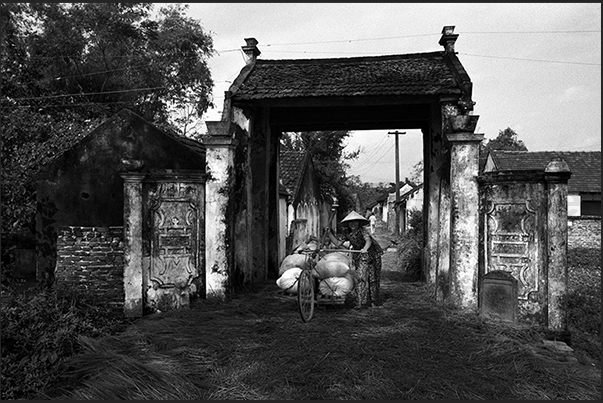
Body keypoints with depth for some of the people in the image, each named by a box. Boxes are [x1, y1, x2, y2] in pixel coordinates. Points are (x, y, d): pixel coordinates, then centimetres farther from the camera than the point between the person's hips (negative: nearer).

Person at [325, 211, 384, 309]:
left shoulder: (362, 230, -20)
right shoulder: (347, 234, -3)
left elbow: (368, 240, -35)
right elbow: (337, 244, -3)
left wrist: (365, 248, -56)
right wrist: (330, 233, -11)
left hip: (372, 255, -3)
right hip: (360, 257, 3)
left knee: (372, 278, 5)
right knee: (361, 277, -6)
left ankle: (374, 301, 20)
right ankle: (361, 302, -1)